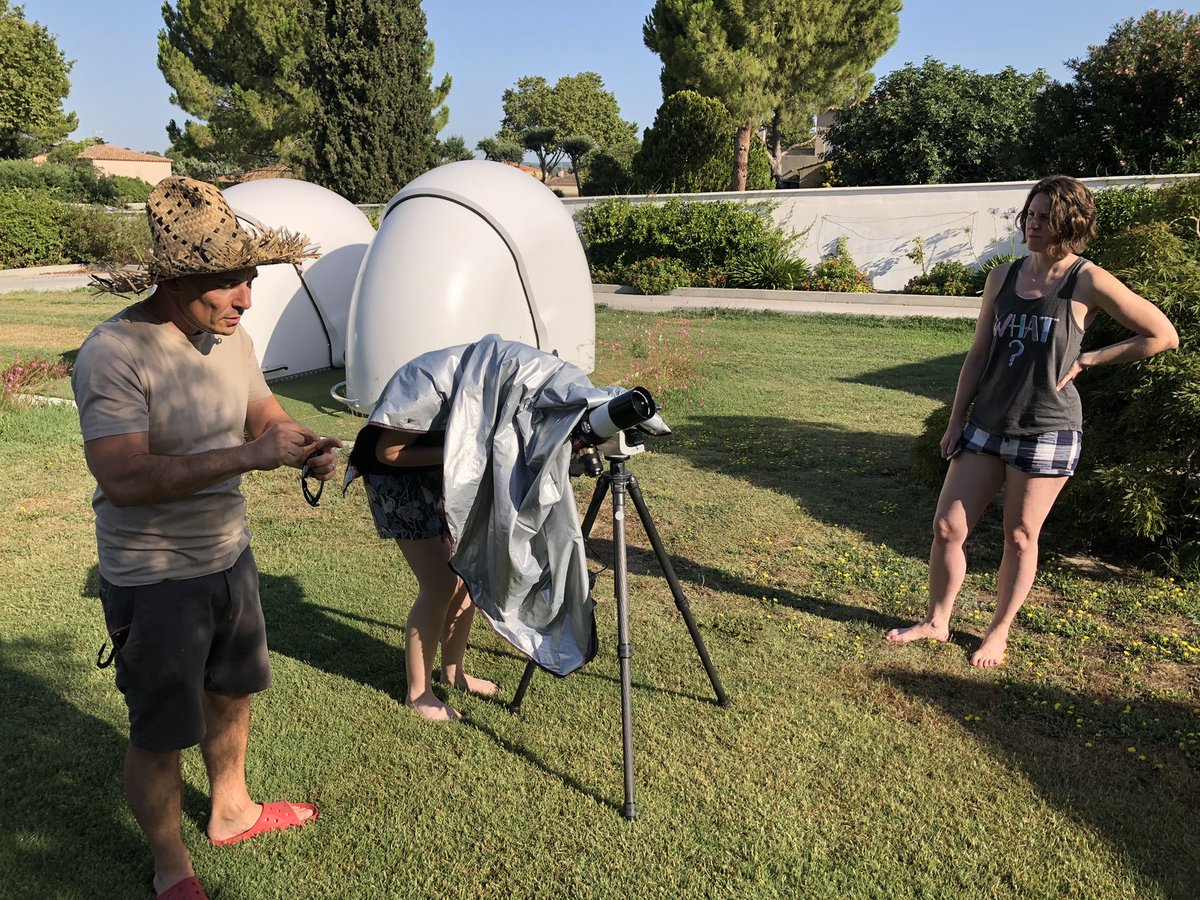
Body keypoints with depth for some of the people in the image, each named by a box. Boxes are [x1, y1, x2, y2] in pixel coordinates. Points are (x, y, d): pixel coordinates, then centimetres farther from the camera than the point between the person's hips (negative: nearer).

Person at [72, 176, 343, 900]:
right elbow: (123, 479, -32)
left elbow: (266, 414, 9)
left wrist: (307, 447, -14)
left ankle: (232, 811, 49)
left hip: (230, 556, 8)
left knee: (232, 692, 24)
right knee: (160, 735, 9)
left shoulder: (231, 337, -1)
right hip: (155, 580, -7)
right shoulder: (114, 354, -25)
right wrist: (248, 457, -35)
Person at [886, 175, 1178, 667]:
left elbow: (1164, 336, -1)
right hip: (988, 424, 4)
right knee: (947, 526, 3)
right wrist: (955, 421, 7)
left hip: (1048, 429, -4)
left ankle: (999, 631, 25)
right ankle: (936, 622, 21)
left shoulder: (1089, 283, -7)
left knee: (1020, 537, 6)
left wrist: (1089, 359, -4)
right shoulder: (1003, 277, 7)